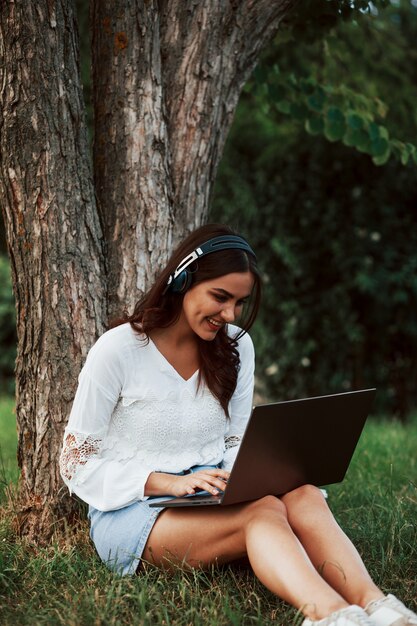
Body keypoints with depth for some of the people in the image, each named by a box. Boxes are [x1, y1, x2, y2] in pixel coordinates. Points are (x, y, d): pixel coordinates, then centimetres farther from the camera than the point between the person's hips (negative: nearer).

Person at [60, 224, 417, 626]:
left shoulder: (236, 347, 7)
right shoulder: (117, 350, -8)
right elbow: (78, 463, -7)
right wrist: (169, 483, -20)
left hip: (210, 502, 5)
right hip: (131, 511, -4)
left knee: (304, 496, -30)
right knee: (264, 511, -35)